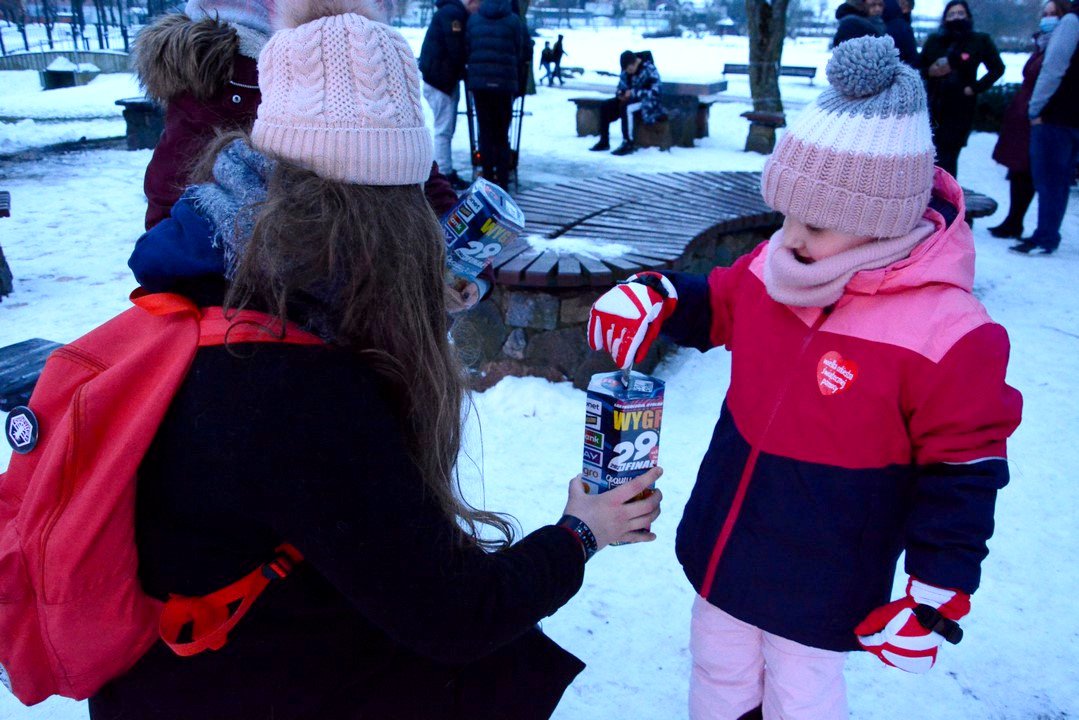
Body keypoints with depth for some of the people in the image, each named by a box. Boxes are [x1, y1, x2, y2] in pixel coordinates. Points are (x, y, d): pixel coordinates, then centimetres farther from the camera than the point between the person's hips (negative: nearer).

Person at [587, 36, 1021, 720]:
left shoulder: (946, 335, -26)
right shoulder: (773, 267, -9)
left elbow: (962, 474, -17)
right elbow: (717, 306, 11)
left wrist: (939, 595, -14)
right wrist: (658, 297, -10)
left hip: (817, 591, -5)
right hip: (722, 551, 6)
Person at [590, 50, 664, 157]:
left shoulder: (650, 70, -16)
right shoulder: (626, 71, 3)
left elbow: (654, 91, -22)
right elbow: (621, 87, 14)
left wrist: (633, 93, -26)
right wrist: (621, 94, -11)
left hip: (646, 101, -7)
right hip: (630, 99, 7)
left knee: (625, 107, -36)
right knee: (605, 106, -10)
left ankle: (628, 144, -35)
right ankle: (604, 141, -5)